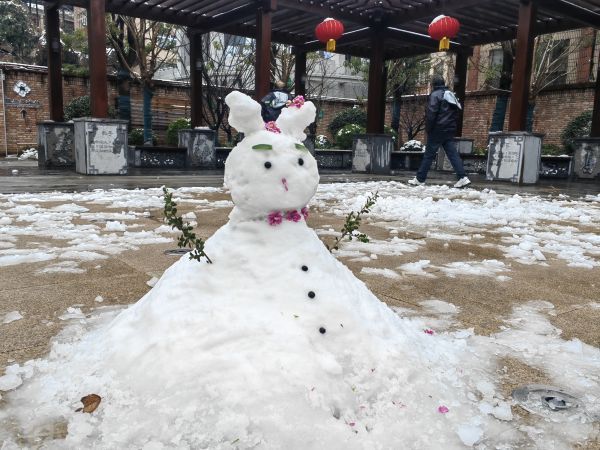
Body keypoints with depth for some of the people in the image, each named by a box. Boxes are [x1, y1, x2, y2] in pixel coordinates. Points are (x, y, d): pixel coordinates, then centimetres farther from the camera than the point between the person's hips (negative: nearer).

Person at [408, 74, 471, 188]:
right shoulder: (451, 95, 17)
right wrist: (452, 127, 18)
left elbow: (431, 114, -15)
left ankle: (419, 179, 4)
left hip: (437, 130, -7)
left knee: (429, 155, -2)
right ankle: (462, 177, -6)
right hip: (450, 130, 7)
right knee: (453, 154, 3)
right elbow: (456, 113, 18)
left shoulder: (435, 95, -7)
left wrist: (428, 129, -7)